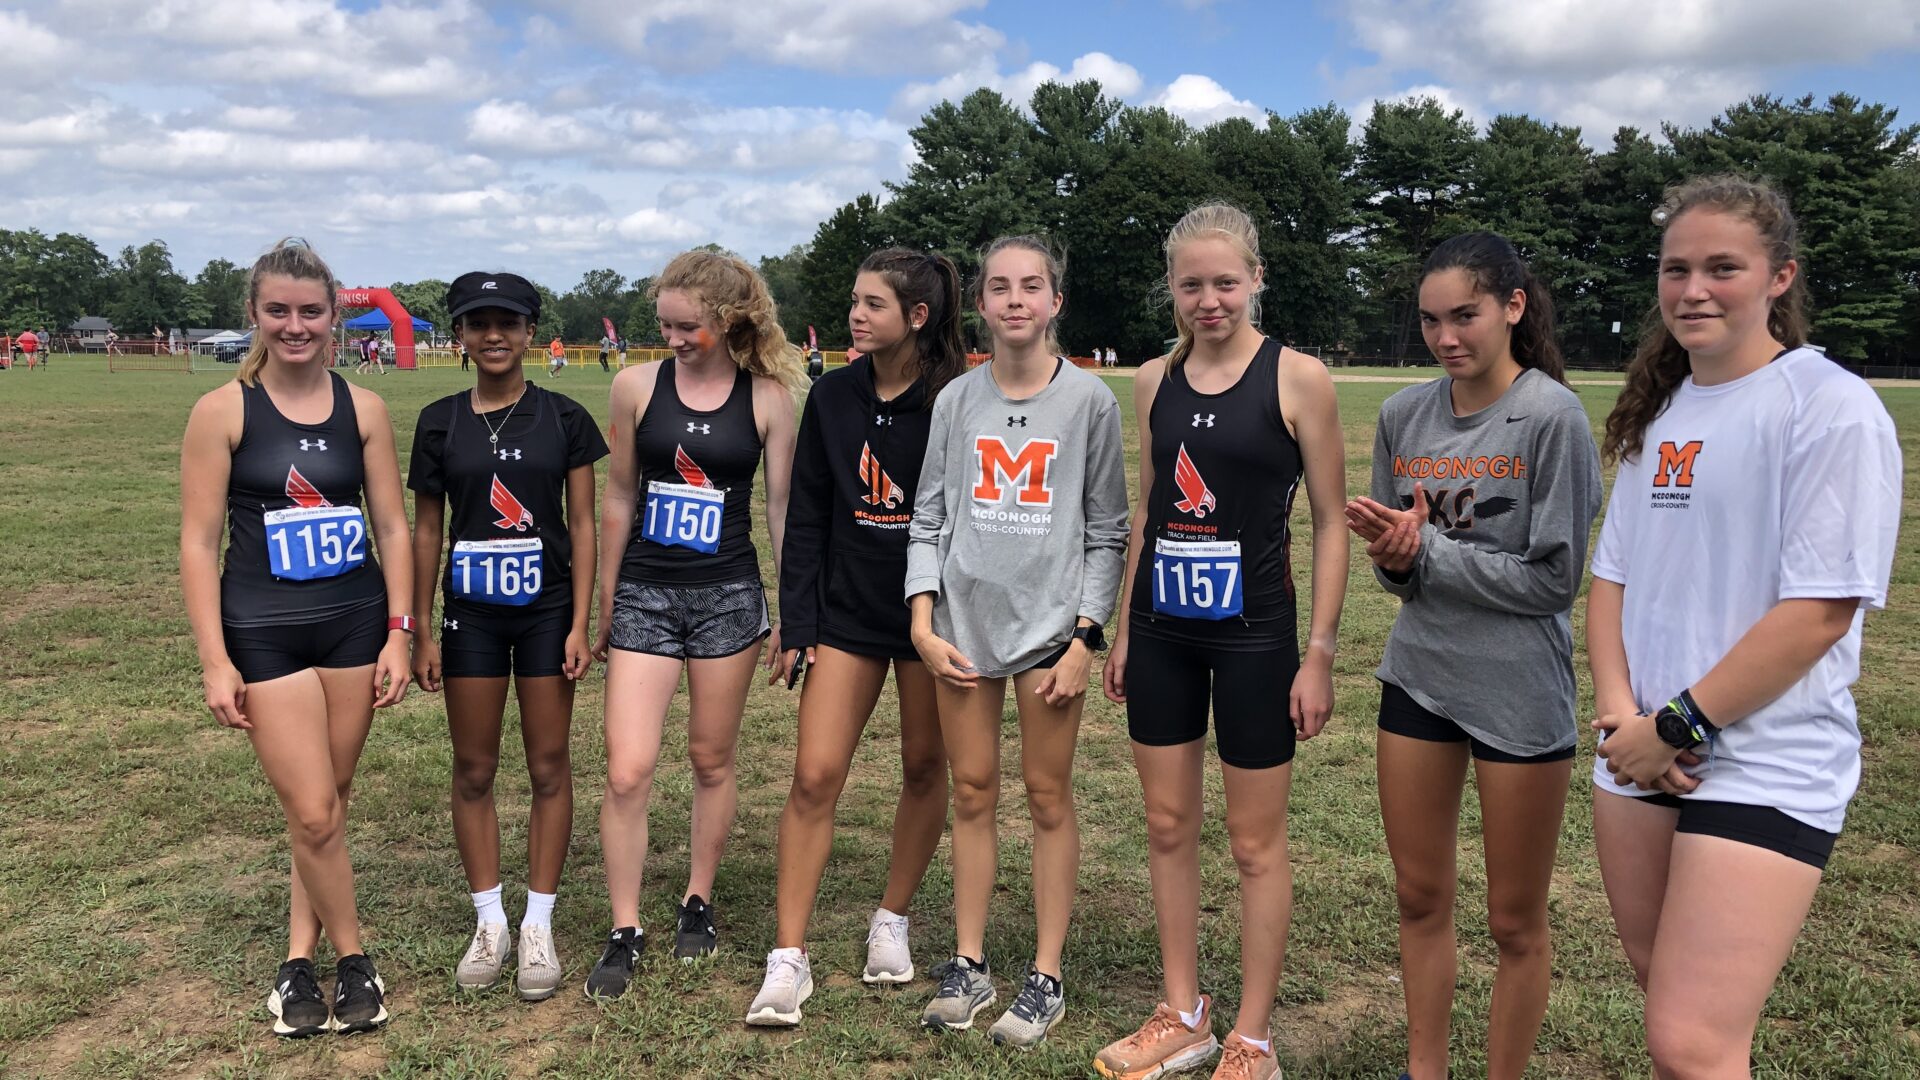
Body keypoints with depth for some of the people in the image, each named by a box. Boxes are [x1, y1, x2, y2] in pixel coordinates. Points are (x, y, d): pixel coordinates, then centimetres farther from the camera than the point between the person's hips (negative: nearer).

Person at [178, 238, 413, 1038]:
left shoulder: (362, 409, 2)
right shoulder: (223, 411, -6)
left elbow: (392, 528, 5)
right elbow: (198, 544, -6)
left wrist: (398, 633, 0)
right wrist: (214, 661, -9)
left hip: (355, 623, 3)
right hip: (264, 633, -3)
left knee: (329, 802, 10)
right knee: (312, 814, -4)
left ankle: (299, 961, 27)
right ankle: (353, 963, 17)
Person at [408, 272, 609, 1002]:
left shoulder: (563, 419, -1)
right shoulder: (441, 422, 3)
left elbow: (582, 525, 0)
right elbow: (427, 531, 6)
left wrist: (580, 624, -7)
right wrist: (421, 632, 3)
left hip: (546, 611, -1)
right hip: (471, 614, 1)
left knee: (549, 768, 4)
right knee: (473, 770, 7)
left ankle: (538, 927, 16)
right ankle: (489, 923, 21)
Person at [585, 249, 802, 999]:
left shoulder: (767, 396, -3)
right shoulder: (636, 387, -1)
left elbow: (781, 506, 2)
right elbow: (619, 500, 7)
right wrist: (604, 605, 10)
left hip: (728, 596, 0)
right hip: (644, 595, 1)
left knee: (712, 760, 11)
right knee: (627, 771, -5)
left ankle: (698, 903, 31)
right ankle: (624, 932, 10)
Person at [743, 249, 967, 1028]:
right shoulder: (833, 398, 1)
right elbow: (806, 518, 3)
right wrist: (796, 627, -1)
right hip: (848, 611, 2)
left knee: (925, 769, 11)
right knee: (814, 776, -3)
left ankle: (891, 922, 32)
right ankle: (788, 959, 6)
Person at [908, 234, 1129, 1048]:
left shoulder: (1089, 400, -2)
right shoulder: (956, 401, 5)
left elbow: (1107, 529, -1)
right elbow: (929, 516, 7)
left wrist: (1085, 637, -8)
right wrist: (922, 621, -3)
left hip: (1050, 623, -3)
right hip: (962, 621, 3)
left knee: (1047, 796, 5)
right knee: (972, 791, 10)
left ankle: (1046, 976, 17)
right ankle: (969, 964, 23)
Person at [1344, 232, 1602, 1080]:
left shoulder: (1553, 417, -12)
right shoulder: (1404, 415, 3)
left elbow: (1551, 579, -14)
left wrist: (1428, 549, -15)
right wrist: (1394, 556, -13)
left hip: (1520, 691, -5)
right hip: (1416, 677, 5)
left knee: (1515, 921, 9)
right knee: (1420, 898, 15)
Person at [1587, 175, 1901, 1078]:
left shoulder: (1832, 409, -10)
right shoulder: (1659, 410, 11)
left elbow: (1820, 609, -16)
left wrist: (1680, 725, -13)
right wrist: (1619, 711, -4)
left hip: (1766, 768, -7)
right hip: (1642, 757, 7)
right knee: (1661, 990, 17)